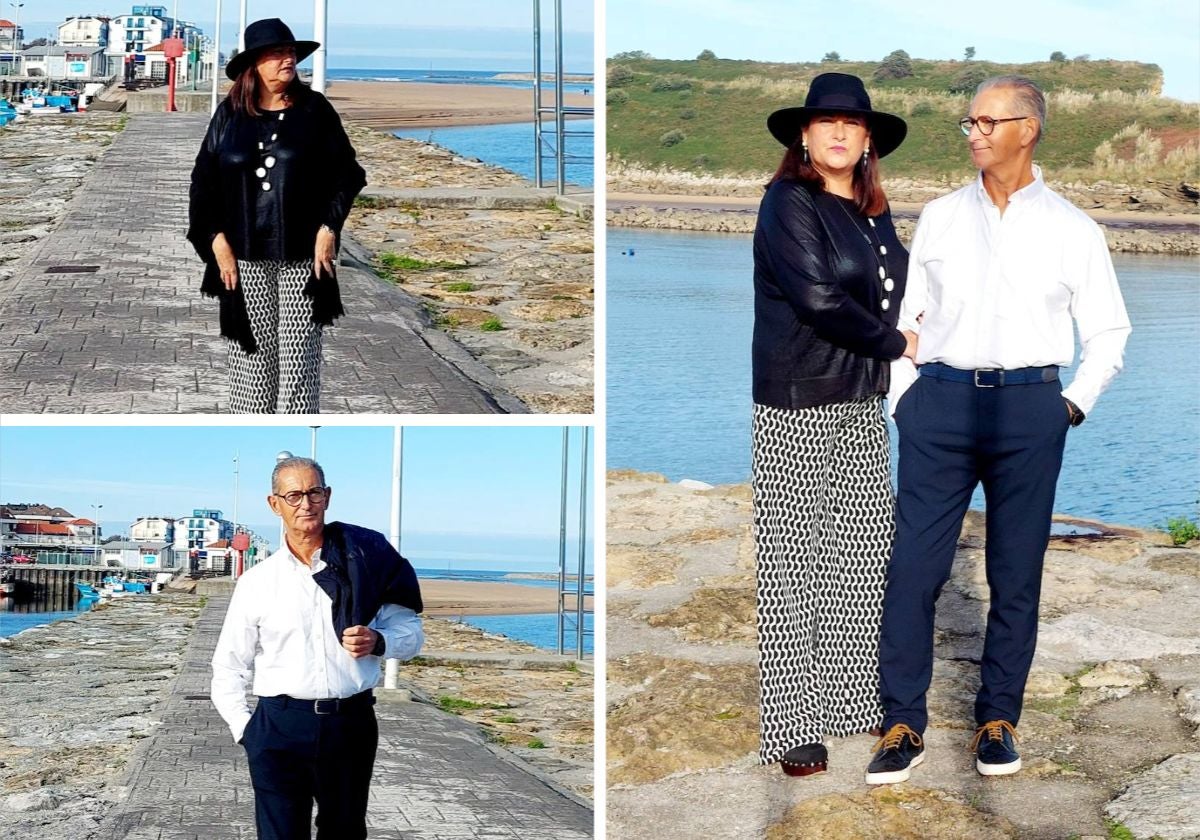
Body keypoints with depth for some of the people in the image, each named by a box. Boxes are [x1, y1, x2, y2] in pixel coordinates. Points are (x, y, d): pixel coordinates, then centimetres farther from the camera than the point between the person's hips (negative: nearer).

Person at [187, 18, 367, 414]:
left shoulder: (314, 110, 1)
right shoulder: (230, 114, 5)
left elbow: (346, 174, 3)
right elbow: (204, 180, 8)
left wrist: (328, 229, -6)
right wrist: (217, 240, 0)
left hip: (302, 252, -1)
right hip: (245, 255, 2)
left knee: (300, 351, -3)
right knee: (251, 350, 4)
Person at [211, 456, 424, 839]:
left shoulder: (365, 563, 4)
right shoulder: (258, 581, 6)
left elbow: (410, 630, 10)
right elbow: (228, 669, 12)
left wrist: (378, 643, -12)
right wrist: (245, 730, 1)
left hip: (351, 723, 1)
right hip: (280, 730, 0)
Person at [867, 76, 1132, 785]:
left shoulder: (1071, 229, 8)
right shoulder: (940, 218, 13)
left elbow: (1108, 331, 13)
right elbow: (908, 317, 14)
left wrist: (1073, 405, 3)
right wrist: (900, 401, 5)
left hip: (1030, 407, -1)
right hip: (940, 402, 1)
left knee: (1017, 573, 3)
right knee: (915, 566, -5)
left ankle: (999, 719, 13)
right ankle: (905, 723, 1)